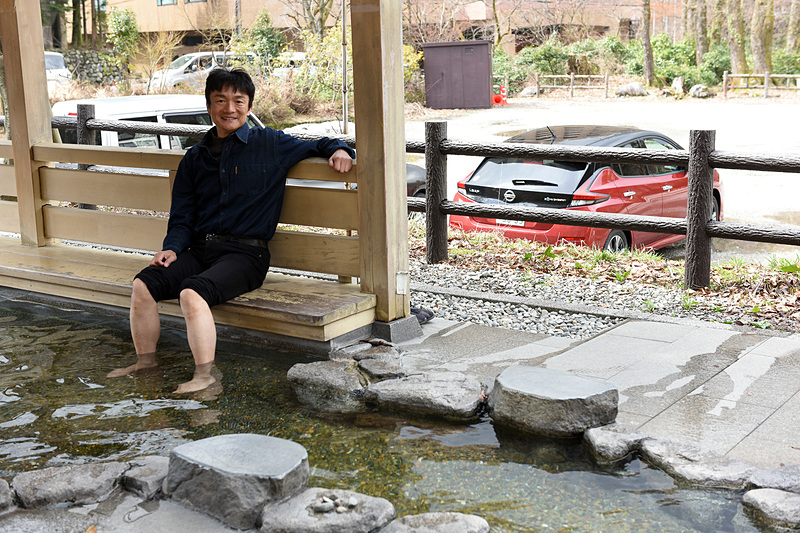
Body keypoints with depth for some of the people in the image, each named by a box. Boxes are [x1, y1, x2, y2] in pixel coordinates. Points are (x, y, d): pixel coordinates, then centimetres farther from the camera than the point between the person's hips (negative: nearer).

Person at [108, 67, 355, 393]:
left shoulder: (270, 144, 7)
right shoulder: (195, 158, 18)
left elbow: (316, 146, 16)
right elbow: (182, 216, 16)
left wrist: (339, 149, -7)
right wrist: (172, 247, -4)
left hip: (245, 253, -5)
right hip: (199, 250, 5)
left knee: (192, 292, -31)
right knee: (144, 283, -17)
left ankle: (205, 375, -24)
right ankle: (145, 360, 1)